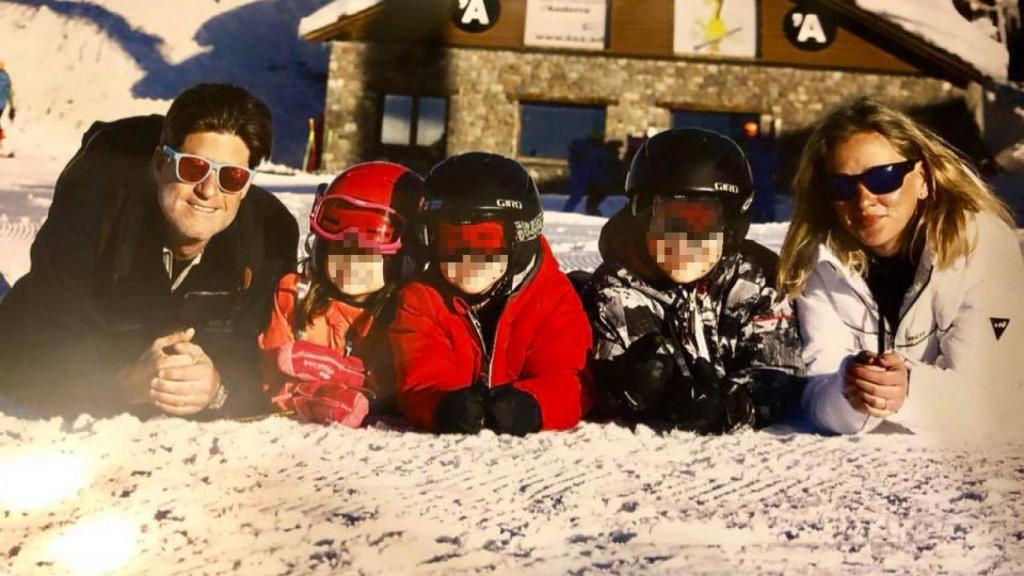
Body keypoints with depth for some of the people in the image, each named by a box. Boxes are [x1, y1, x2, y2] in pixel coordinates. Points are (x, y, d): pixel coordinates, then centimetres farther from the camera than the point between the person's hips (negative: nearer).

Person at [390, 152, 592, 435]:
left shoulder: (554, 296, 2)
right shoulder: (420, 298, 4)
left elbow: (565, 378, -10)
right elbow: (422, 381, -9)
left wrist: (530, 405, -33)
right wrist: (444, 404, -34)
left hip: (531, 440, 0)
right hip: (443, 444, 0)